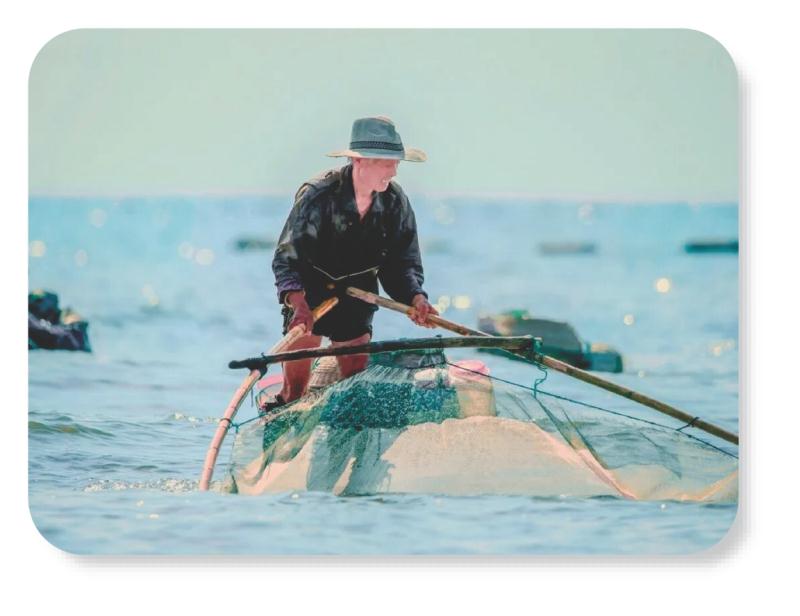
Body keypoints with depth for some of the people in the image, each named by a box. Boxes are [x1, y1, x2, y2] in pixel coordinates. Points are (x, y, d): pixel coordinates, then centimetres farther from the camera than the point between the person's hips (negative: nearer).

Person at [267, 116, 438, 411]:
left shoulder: (396, 202, -10)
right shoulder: (318, 195, -22)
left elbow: (402, 264, -4)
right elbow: (286, 257, -23)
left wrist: (416, 298, -25)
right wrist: (297, 303, -39)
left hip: (357, 300, 4)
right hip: (308, 295, -3)